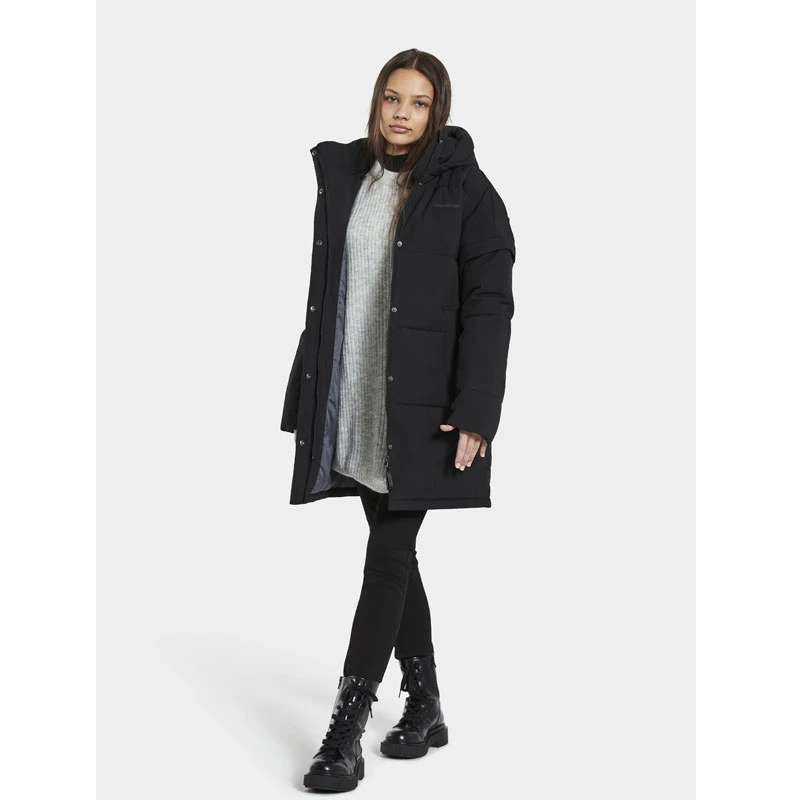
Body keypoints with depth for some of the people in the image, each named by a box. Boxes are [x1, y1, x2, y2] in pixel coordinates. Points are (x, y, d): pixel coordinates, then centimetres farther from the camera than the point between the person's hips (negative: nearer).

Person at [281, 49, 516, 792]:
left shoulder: (464, 188, -5)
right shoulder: (341, 176, 11)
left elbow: (490, 306, -9)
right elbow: (324, 297, 13)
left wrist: (475, 413, -17)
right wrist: (305, 398, 12)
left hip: (420, 409, -5)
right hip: (352, 406, 6)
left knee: (388, 556, -5)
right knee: (394, 551, 12)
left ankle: (346, 730, 1)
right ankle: (425, 704, 26)